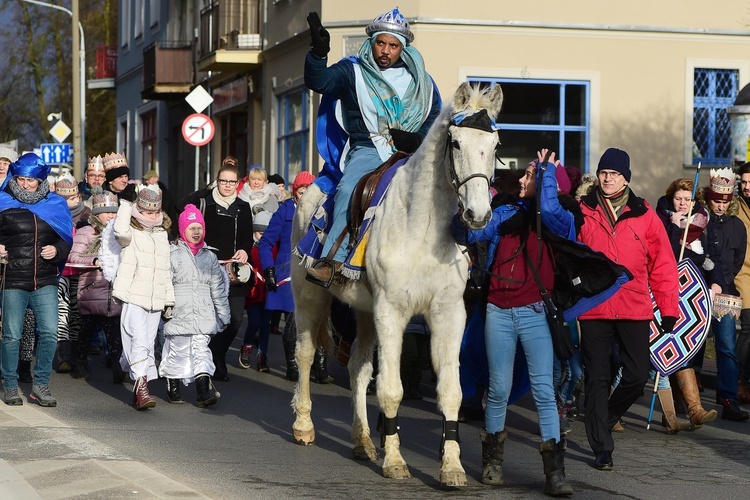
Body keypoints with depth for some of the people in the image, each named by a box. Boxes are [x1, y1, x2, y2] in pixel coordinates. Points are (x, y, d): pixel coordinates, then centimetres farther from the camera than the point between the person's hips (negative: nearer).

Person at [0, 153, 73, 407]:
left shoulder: (55, 205, 8)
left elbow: (67, 240, 14)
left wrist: (57, 250, -6)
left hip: (45, 281, 2)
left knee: (49, 333, -7)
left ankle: (41, 384, 8)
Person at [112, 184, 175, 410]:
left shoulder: (162, 235, 18)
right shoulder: (132, 234, -1)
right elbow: (121, 231, -28)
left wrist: (169, 298, 22)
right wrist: (126, 204, -13)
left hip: (155, 300, 6)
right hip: (133, 297, -6)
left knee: (148, 343, 10)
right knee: (139, 341, -17)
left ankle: (139, 387, 23)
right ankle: (141, 388, -23)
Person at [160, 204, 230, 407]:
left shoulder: (209, 256, 14)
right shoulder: (173, 254, 1)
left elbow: (218, 288, 17)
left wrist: (223, 314, 16)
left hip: (203, 314, 3)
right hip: (179, 313, -3)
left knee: (201, 350, -5)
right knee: (178, 350, 2)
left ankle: (204, 388, -14)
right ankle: (173, 387, 17)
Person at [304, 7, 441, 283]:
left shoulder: (420, 80, 19)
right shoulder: (353, 71, 11)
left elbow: (436, 116, 18)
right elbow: (319, 82, -5)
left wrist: (420, 140, -3)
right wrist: (319, 53, -24)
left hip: (412, 154, 3)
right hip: (368, 150, -3)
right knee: (348, 189, -30)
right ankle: (332, 260, -34)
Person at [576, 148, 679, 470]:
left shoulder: (644, 215, 4)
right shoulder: (582, 212, 2)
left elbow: (663, 263, 5)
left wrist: (668, 308, 2)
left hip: (634, 309, 1)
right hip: (593, 308, -1)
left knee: (638, 375, 2)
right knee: (597, 378, 2)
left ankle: (606, 418, 30)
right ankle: (602, 448, 9)